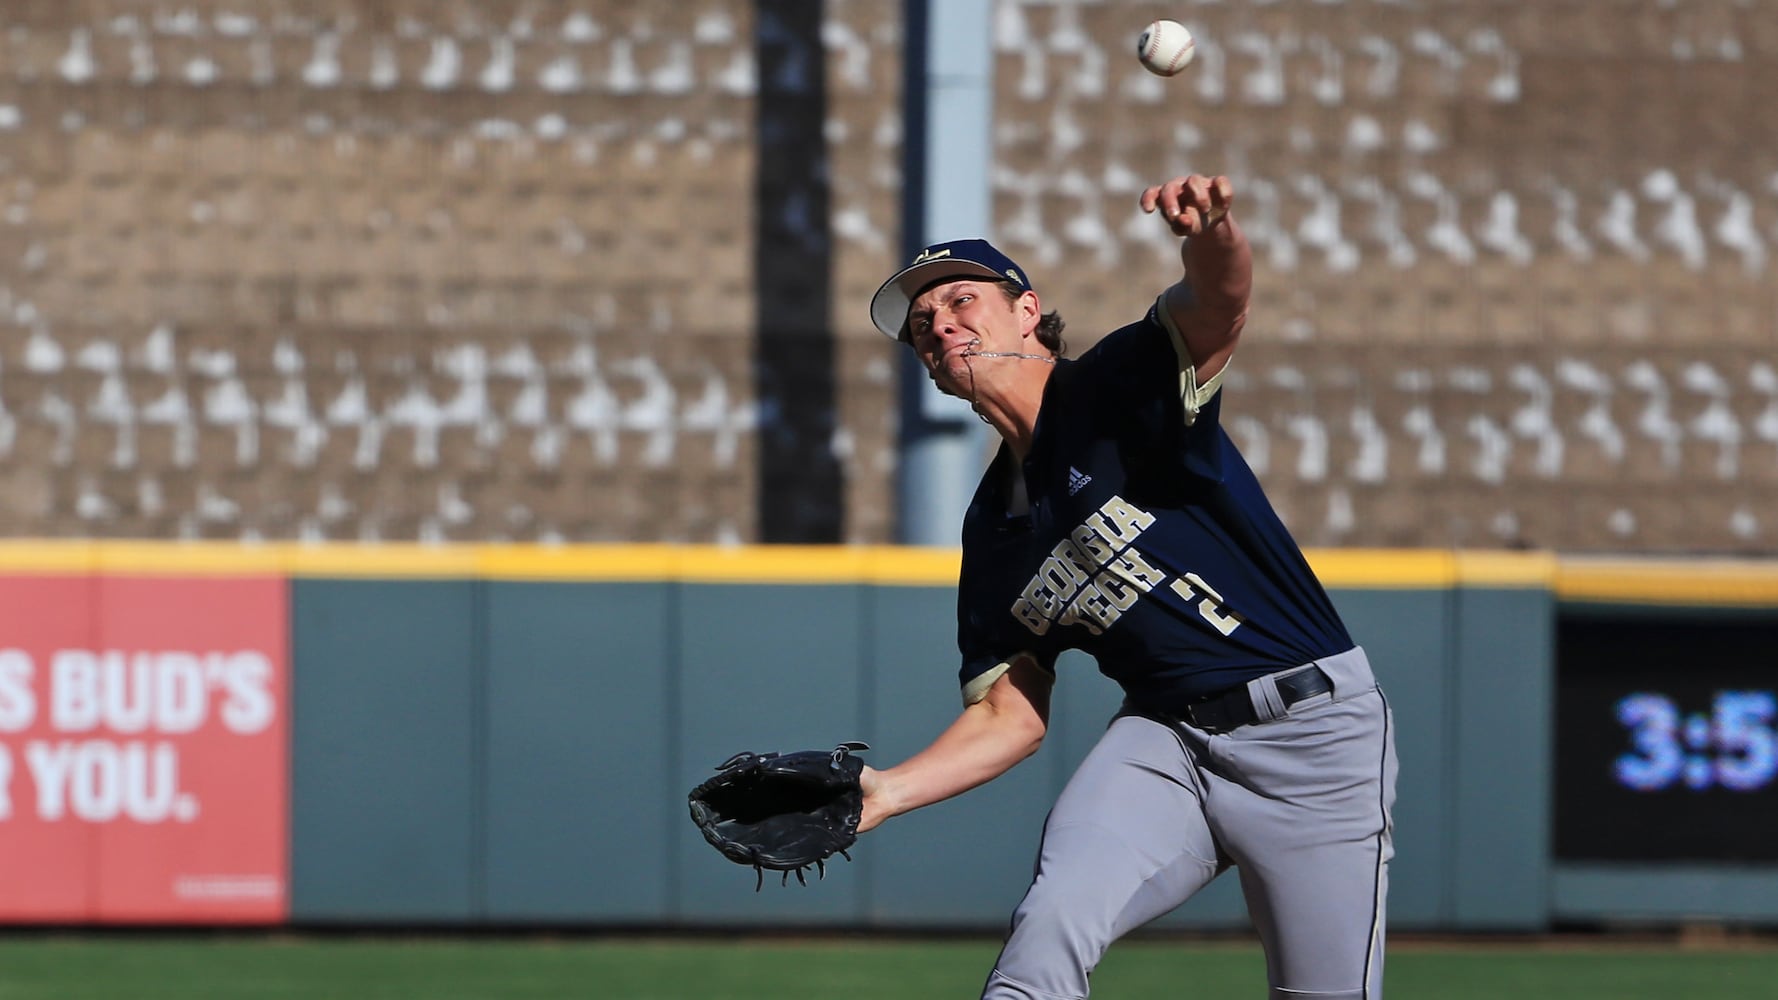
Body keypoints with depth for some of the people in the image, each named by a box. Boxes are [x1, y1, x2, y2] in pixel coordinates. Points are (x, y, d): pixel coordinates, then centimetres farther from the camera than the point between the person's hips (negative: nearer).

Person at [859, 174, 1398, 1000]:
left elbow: (1217, 311, -26)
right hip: (1166, 737, 5)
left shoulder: (1117, 387, -4)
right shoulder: (993, 529, 13)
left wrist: (1212, 241, -50)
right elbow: (1012, 715, 17)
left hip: (1313, 727, -4)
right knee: (1048, 930, -22)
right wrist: (883, 793, 2)